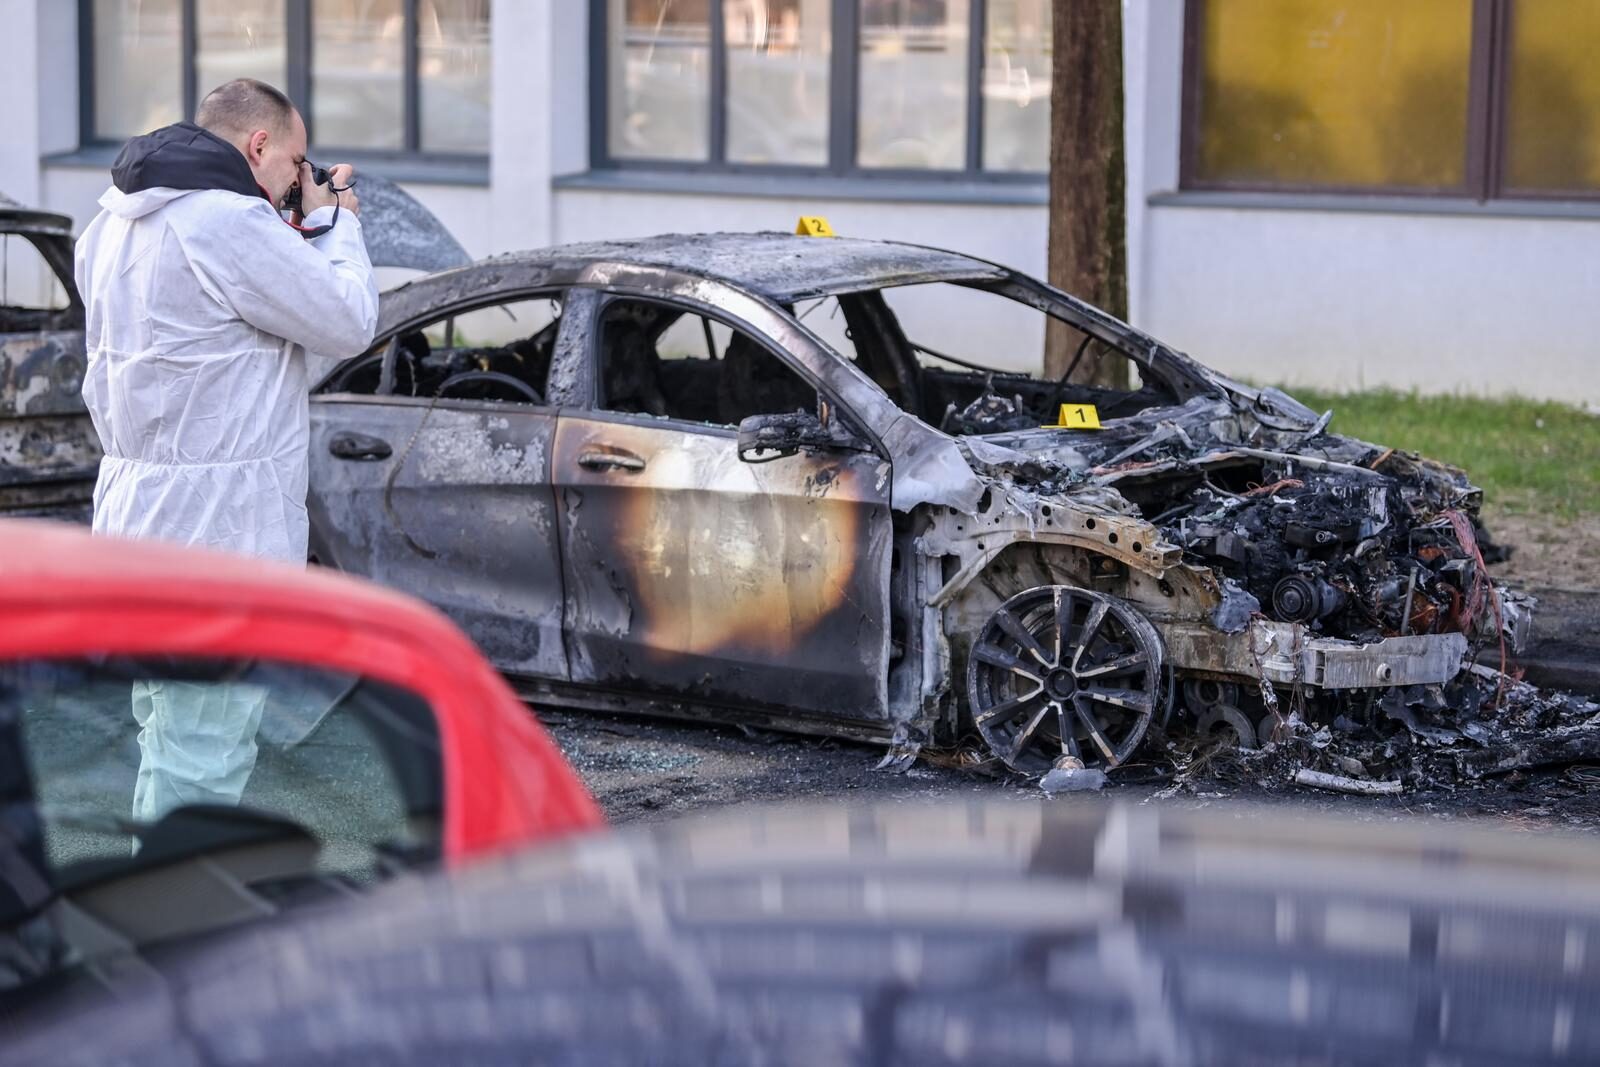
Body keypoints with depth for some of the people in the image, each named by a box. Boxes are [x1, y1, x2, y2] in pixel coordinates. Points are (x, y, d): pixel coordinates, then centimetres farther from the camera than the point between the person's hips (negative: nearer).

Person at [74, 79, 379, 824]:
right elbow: (349, 322, -12)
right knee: (202, 757, -6)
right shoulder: (228, 220, -19)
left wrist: (304, 234, 8)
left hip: (135, 511, 10)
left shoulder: (118, 221, 13)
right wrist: (335, 222, 3)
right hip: (218, 528, -10)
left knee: (169, 731, 20)